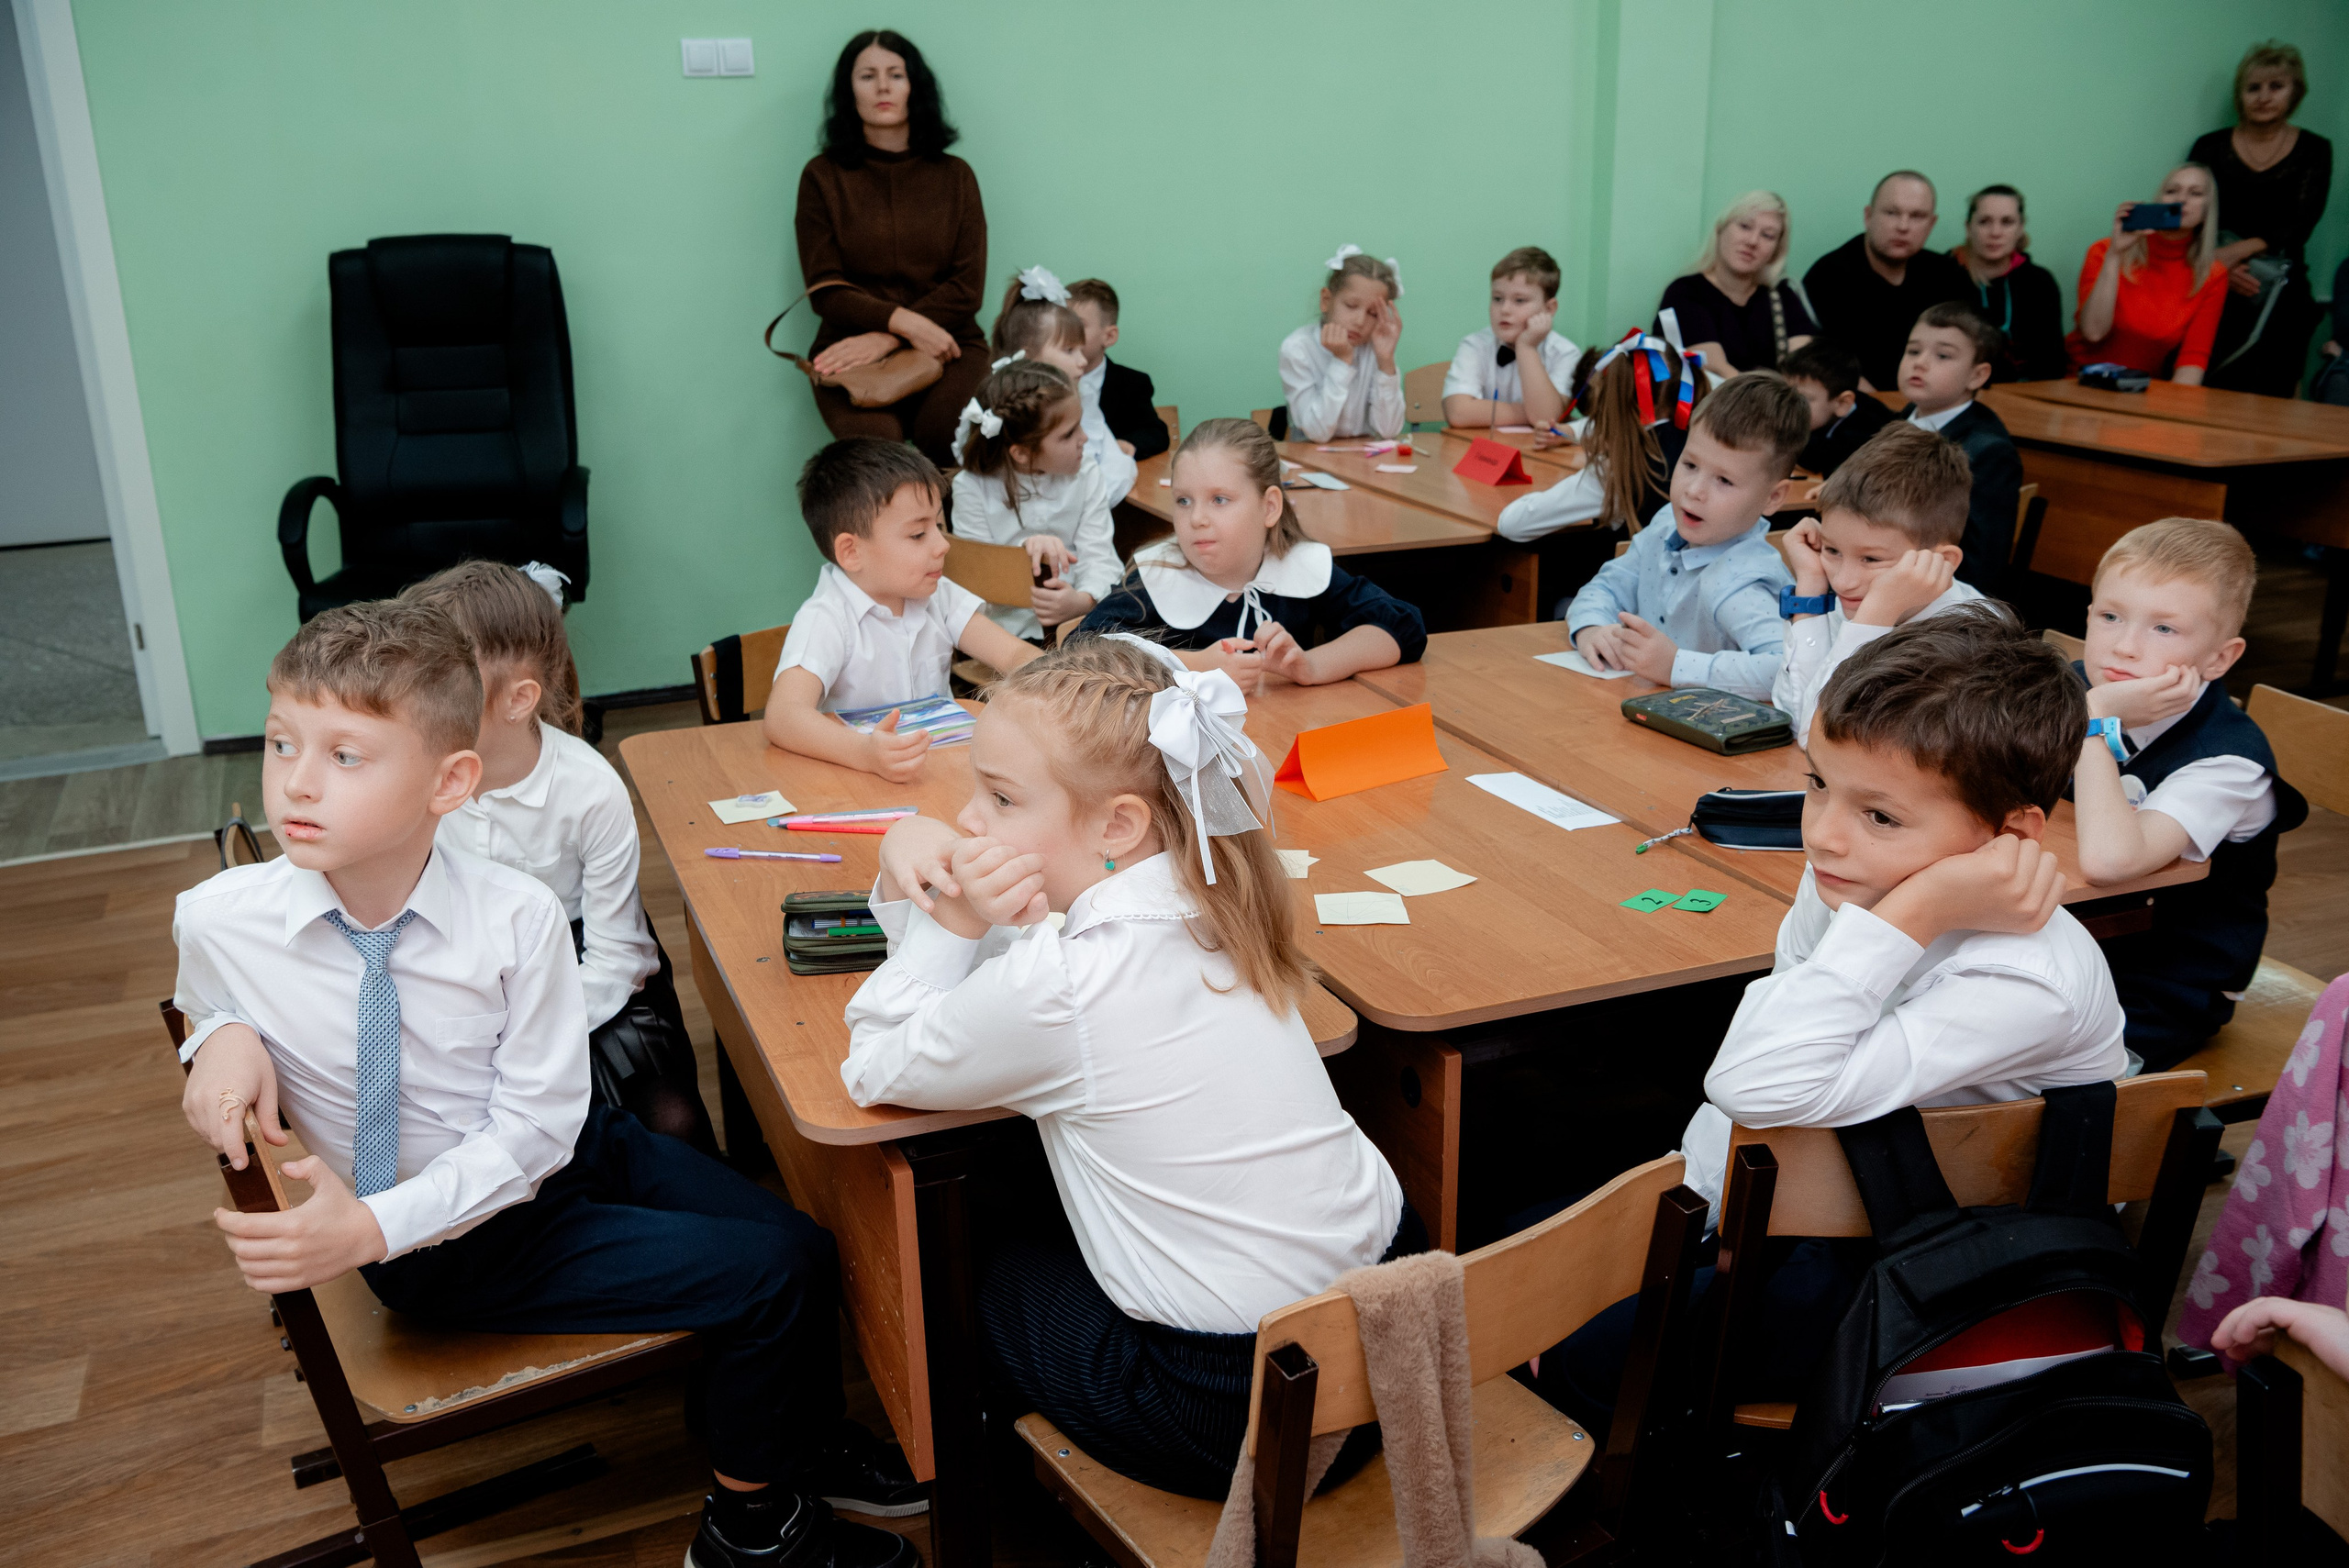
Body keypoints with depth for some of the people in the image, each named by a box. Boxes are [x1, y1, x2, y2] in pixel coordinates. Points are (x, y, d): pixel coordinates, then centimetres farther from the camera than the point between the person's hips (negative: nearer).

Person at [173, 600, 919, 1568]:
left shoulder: (517, 916, -23)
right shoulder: (216, 919, -20)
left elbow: (536, 1125, -17)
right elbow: (206, 1004, 7)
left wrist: (372, 1227, -28)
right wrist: (225, 1036, -18)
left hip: (566, 1148, 3)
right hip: (452, 1260, -2)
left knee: (803, 1241, -2)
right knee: (769, 1275, -15)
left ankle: (807, 1443, 33)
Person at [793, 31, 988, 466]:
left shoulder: (955, 175, 10)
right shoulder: (823, 176, 6)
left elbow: (967, 287, 2)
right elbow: (825, 290, 0)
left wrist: (887, 339, -12)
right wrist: (905, 321, -16)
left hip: (947, 342, 1)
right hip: (853, 349, -1)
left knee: (947, 431, -31)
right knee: (876, 437, -32)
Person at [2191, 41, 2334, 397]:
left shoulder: (2313, 151, 9)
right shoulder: (2211, 147, 9)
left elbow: (2300, 227, -2)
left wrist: (2240, 250, -19)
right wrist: (2218, 265, -18)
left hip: (2283, 295, 1)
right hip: (2215, 290, -1)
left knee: (2267, 402, -11)